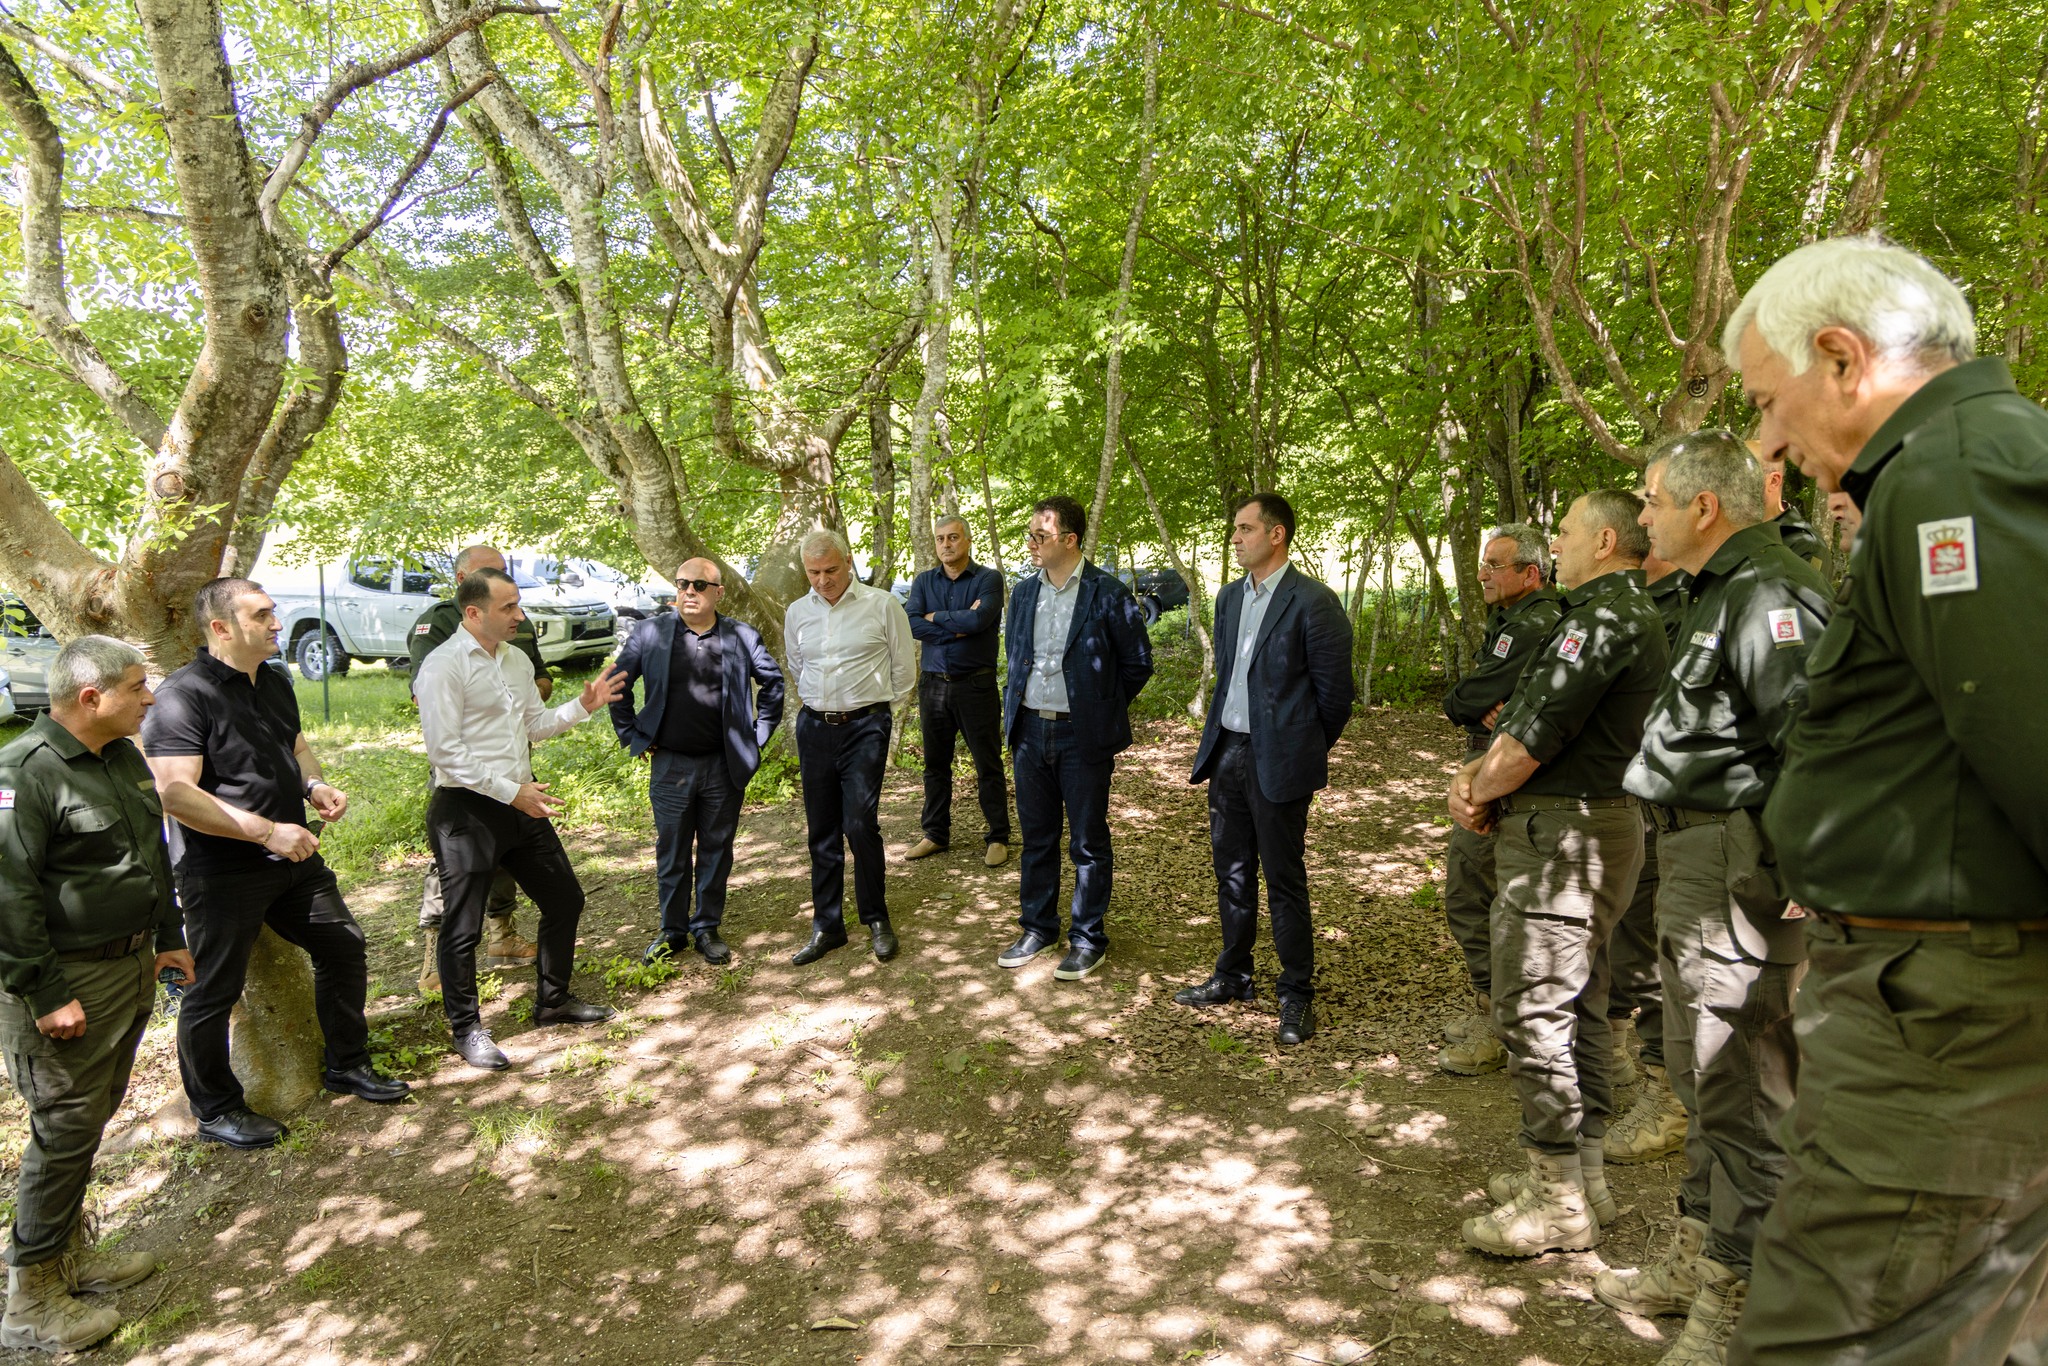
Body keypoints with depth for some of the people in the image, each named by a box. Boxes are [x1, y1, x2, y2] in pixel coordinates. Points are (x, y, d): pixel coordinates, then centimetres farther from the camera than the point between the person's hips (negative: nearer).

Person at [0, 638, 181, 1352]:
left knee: (93, 1116, 18)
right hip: (67, 979, -8)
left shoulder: (124, 757, 9)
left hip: (131, 968, 9)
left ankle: (70, 1253, 34)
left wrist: (168, 937, 20)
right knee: (66, 1127, 0)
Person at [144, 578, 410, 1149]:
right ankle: (216, 1112, 24)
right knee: (215, 991, 6)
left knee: (343, 946, 14)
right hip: (223, 874, -8)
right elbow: (176, 793, -26)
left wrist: (315, 785, 1)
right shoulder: (183, 696, -19)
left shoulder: (275, 682, 8)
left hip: (293, 858, 8)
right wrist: (267, 831, -27)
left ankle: (348, 1066, 31)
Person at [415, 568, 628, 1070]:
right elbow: (445, 751, -19)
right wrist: (511, 792, -21)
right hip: (466, 809, -8)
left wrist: (582, 706, 3)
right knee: (463, 926, 3)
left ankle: (553, 1001, 34)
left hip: (521, 802, 8)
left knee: (565, 899, 15)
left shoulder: (517, 660, 10)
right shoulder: (444, 666, -15)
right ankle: (466, 1028, 23)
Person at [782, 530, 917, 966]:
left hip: (864, 728, -4)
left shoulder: (881, 605, -5)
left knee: (861, 824, -10)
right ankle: (826, 925, 20)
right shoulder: (797, 612, 8)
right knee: (821, 831, 8)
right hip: (814, 727, 4)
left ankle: (876, 919, 9)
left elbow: (904, 669, 4)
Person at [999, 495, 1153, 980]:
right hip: (1030, 730, 5)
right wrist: (1015, 709, 12)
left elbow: (1137, 663, -1)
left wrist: (1100, 705, 5)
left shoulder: (1108, 595, -9)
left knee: (1088, 843, 6)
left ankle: (1087, 938, 19)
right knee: (1036, 837, 15)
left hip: (1082, 735, -5)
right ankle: (1038, 927, 29)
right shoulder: (1024, 593, 8)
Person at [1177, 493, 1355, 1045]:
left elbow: (1334, 693, -9)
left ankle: (1296, 996, 18)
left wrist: (1302, 752, 1)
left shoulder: (1313, 602, -13)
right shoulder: (1230, 597, 11)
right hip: (1226, 752, 7)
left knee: (1284, 881, 3)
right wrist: (1218, 740, 16)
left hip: (1276, 761, -7)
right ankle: (1233, 977, 32)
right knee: (1232, 872, 16)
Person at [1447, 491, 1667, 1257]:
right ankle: (1582, 1173, 28)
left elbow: (1536, 735, -21)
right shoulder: (1629, 616, 19)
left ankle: (1558, 1201, 6)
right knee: (1579, 1007, 16)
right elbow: (1527, 716, 17)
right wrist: (1475, 777, 6)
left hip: (1561, 834, -11)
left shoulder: (1604, 618, -17)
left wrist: (1480, 793, -4)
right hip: (1595, 827, 11)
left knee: (1532, 1010, -4)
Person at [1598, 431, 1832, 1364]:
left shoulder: (1770, 595, -17)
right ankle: (1697, 1258, 35)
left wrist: (1798, 873, -23)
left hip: (1739, 872, -11)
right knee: (1702, 1078, 20)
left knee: (1743, 1094, 0)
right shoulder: (1716, 595, 18)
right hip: (1693, 866, 11)